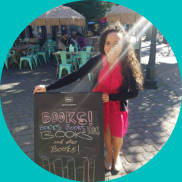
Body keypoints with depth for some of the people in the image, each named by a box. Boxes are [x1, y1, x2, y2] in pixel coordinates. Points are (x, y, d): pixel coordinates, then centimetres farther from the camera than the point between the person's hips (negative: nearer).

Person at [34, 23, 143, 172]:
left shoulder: (128, 65, -21)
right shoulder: (97, 61, -20)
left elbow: (134, 91, -13)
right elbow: (75, 76, -18)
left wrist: (111, 97, -21)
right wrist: (48, 88, -20)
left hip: (117, 104, 0)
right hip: (99, 103, 1)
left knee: (117, 136, 10)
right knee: (105, 131, 16)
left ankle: (116, 156, 45)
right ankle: (109, 154, 48)